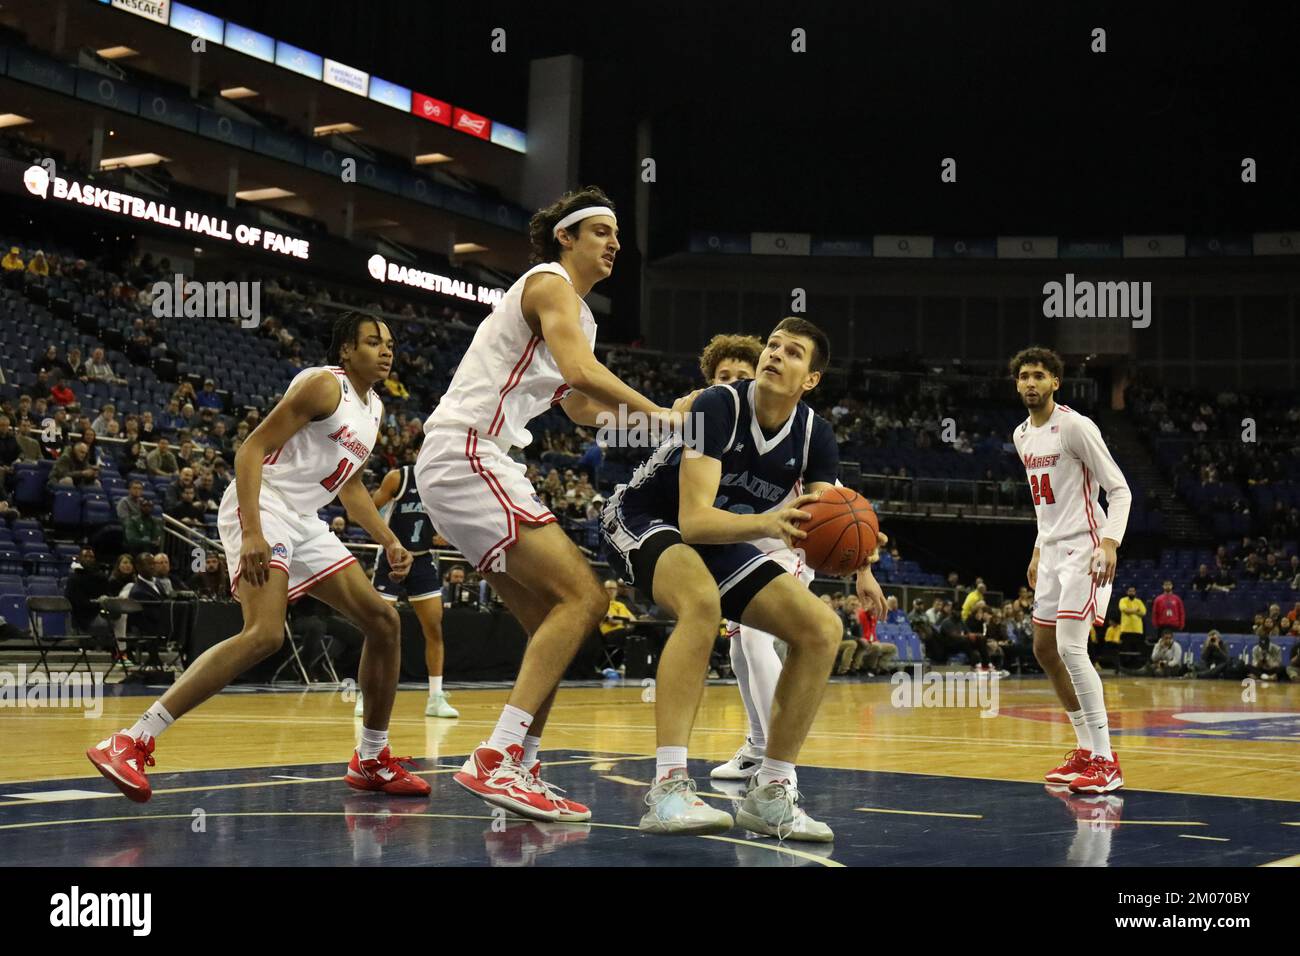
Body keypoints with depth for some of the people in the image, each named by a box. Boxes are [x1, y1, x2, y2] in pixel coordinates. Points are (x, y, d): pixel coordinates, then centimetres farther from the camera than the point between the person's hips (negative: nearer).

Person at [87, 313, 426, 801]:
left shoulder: (374, 409, 17)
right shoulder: (324, 384, -11)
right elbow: (252, 448, -17)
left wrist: (389, 542, 17)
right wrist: (252, 534, -27)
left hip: (304, 523, 10)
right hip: (262, 509, -10)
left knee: (384, 621, 6)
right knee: (265, 634, -28)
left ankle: (372, 761, 17)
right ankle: (131, 743, -28)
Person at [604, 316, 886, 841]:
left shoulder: (814, 434, -8)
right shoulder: (718, 406, -26)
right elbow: (694, 520, -34)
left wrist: (860, 568, -30)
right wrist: (769, 524, -52)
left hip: (723, 539, 7)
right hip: (645, 521, -7)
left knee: (822, 630, -7)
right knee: (702, 601, -39)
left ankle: (770, 792, 0)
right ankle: (668, 787, -40)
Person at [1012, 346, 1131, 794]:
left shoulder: (1074, 426, -12)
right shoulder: (1021, 436, 12)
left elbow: (1119, 490, -14)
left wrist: (1110, 543, -27)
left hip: (1084, 550, -9)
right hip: (1052, 551, 9)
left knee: (1070, 647, -19)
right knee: (1044, 648, 11)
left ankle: (1106, 762, -15)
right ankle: (1087, 749, 21)